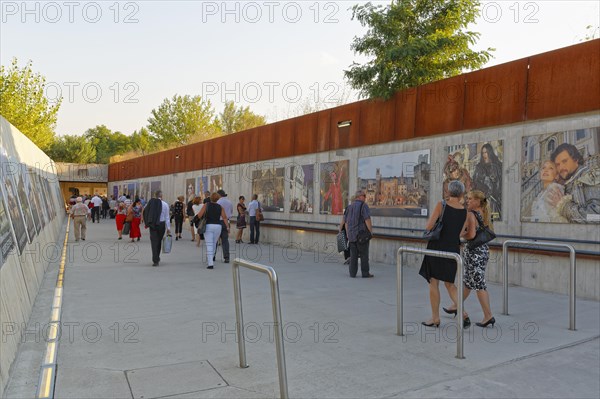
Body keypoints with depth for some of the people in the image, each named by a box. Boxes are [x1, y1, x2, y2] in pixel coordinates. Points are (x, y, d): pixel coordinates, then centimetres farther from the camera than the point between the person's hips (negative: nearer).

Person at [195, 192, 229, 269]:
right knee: (214, 243, 20)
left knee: (209, 245, -3)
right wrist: (227, 227, -6)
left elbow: (199, 215, -8)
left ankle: (210, 263, -12)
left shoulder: (206, 205, -1)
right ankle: (211, 258, 37)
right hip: (218, 226, 3)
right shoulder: (220, 207, 5)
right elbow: (224, 217, -4)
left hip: (208, 226, -2)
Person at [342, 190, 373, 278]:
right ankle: (365, 273, 6)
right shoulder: (363, 206, -8)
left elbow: (345, 221, 16)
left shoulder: (350, 206, 14)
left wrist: (347, 233, 21)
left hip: (351, 234, 6)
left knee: (353, 254, 9)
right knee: (364, 254, 2)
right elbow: (367, 219, -17)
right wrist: (370, 230, -8)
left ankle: (352, 273, 9)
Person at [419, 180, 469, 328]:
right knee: (449, 284, 17)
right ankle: (463, 313, 4)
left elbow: (429, 227, -12)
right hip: (453, 248, 4)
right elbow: (461, 234, 5)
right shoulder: (465, 211, 1)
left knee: (434, 282, 7)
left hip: (437, 246, -4)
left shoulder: (441, 205, -10)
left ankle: (435, 318, 13)